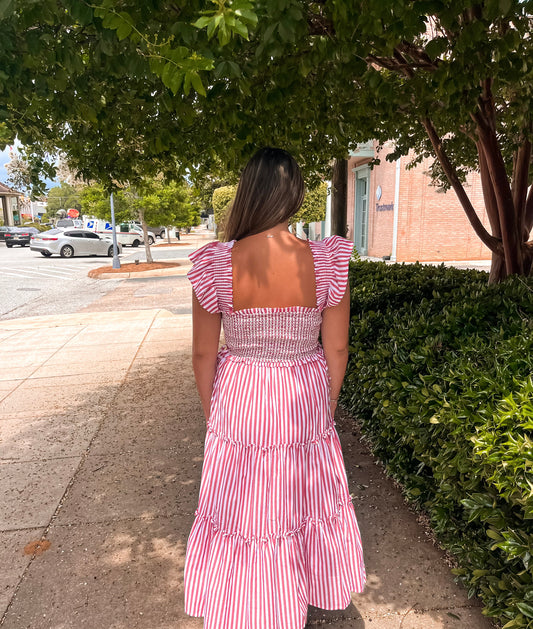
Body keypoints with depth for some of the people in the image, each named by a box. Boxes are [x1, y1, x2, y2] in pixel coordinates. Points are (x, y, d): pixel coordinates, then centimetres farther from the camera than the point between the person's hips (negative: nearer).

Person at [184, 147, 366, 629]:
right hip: (306, 400, 2)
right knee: (305, 495, 26)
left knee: (242, 506, 21)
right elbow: (336, 349, -7)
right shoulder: (327, 263, -15)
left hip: (239, 400, -1)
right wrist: (327, 408, 10)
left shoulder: (216, 264, -17)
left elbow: (204, 354, -8)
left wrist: (212, 411, 8)